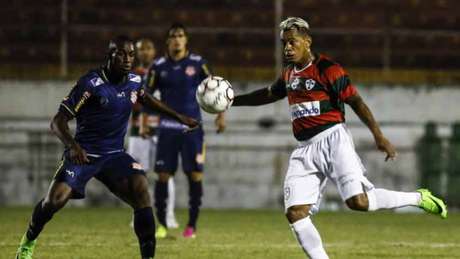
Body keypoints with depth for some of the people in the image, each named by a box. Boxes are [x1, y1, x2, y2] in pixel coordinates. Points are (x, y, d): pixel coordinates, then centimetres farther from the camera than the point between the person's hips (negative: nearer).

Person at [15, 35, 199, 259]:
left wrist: (179, 117, 31)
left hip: (114, 155, 4)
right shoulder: (90, 84, -17)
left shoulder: (134, 81, 2)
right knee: (54, 200, -18)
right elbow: (58, 121, -17)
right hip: (83, 154, -4)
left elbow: (145, 99, 29)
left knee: (141, 189, -21)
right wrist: (72, 145, -36)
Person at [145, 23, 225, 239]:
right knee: (163, 175, -4)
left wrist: (221, 114, 1)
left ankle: (192, 224, 6)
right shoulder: (159, 66, 3)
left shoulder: (197, 63, 1)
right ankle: (161, 224, 9)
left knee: (195, 174, -5)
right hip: (168, 128, 0)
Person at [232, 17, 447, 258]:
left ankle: (419, 198, 1)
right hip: (305, 149, 7)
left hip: (332, 139, -7)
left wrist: (378, 136, -18)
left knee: (358, 201, -21)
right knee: (295, 213, -7)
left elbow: (355, 101, -11)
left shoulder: (327, 69, -7)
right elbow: (270, 94, 35)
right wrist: (233, 100, 33)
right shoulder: (289, 73, 16)